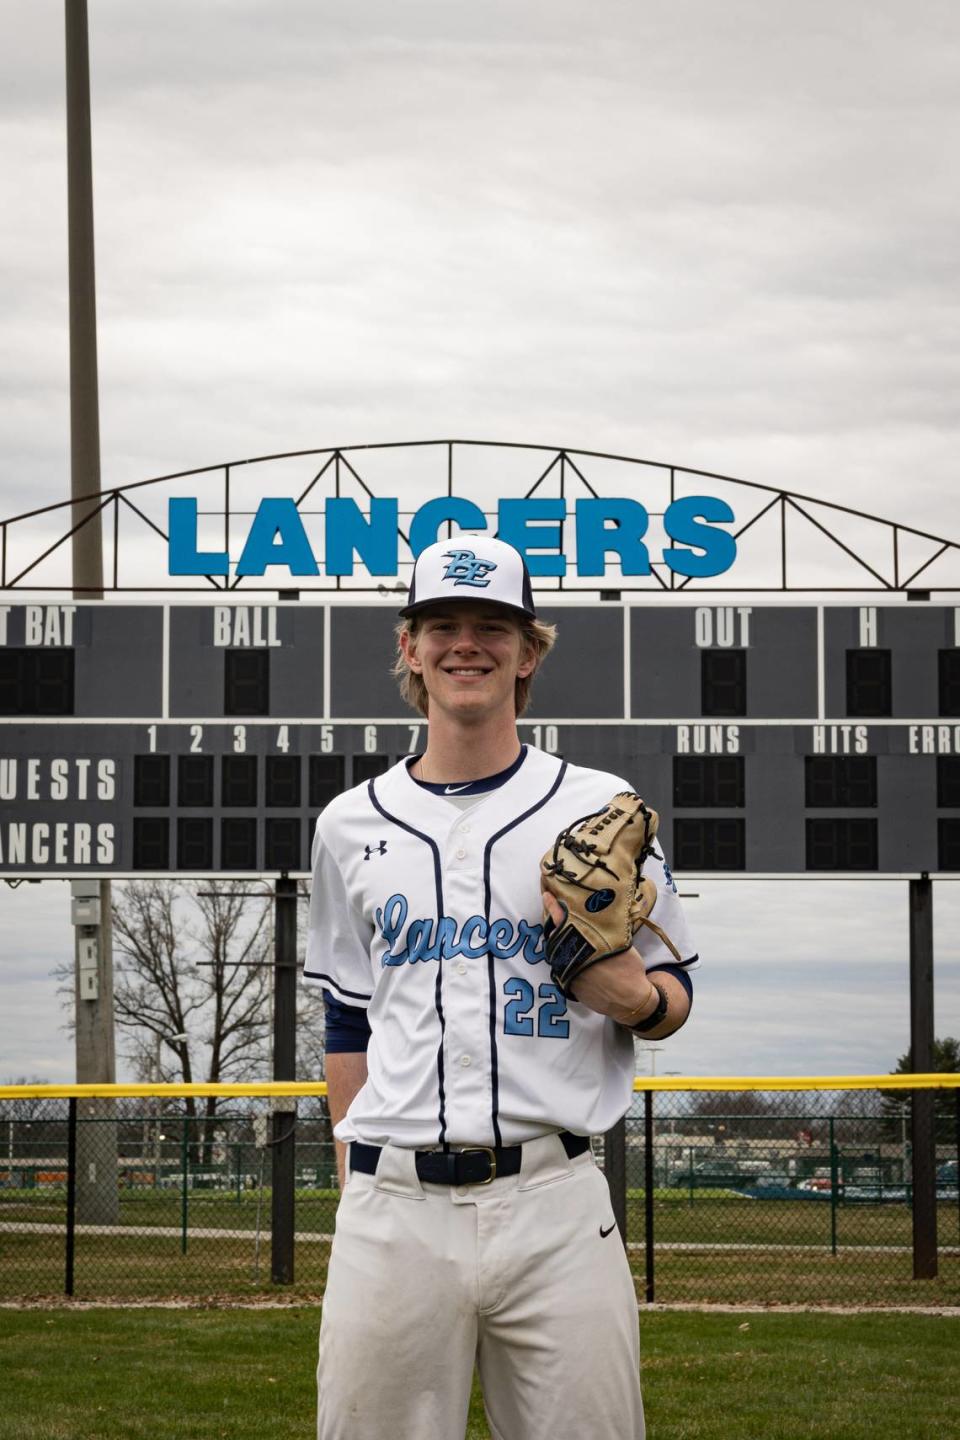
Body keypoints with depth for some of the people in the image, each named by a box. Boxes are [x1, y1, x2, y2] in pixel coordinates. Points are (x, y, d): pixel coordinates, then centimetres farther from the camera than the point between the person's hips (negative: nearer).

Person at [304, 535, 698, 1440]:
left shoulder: (601, 808, 7)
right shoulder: (352, 825, 13)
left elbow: (673, 998, 12)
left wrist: (632, 997, -11)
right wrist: (354, 1189, 14)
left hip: (552, 1201, -1)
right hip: (393, 1209, 1)